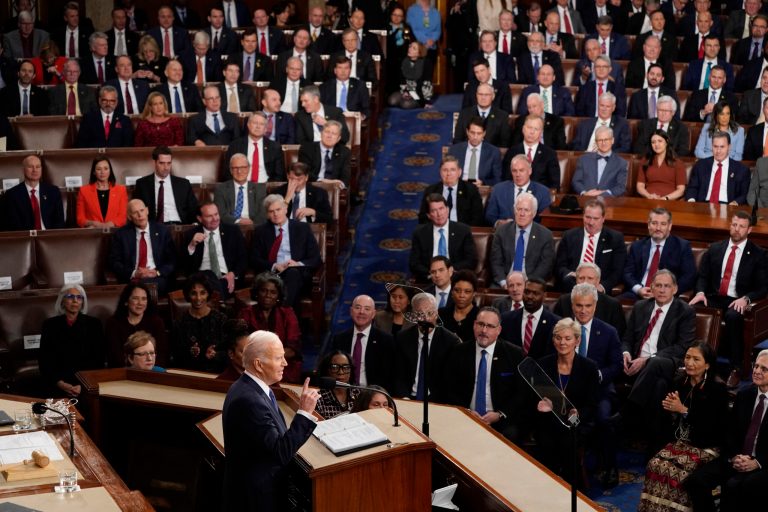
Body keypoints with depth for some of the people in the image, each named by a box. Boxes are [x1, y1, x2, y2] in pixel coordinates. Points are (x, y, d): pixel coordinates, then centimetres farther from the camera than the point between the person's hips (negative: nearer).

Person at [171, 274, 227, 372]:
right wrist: (189, 353, -13)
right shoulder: (180, 322, 6)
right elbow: (175, 355, 7)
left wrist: (215, 355, -15)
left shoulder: (221, 319, 5)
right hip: (188, 373, 1)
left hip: (216, 372, -1)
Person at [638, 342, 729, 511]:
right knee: (655, 464, -22)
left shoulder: (717, 388, -9)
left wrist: (684, 410, -18)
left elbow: (713, 424, -17)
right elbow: (668, 420, 15)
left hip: (706, 447, -5)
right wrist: (668, 408, -8)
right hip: (680, 441, 5)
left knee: (671, 470, -27)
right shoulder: (679, 383, 7)